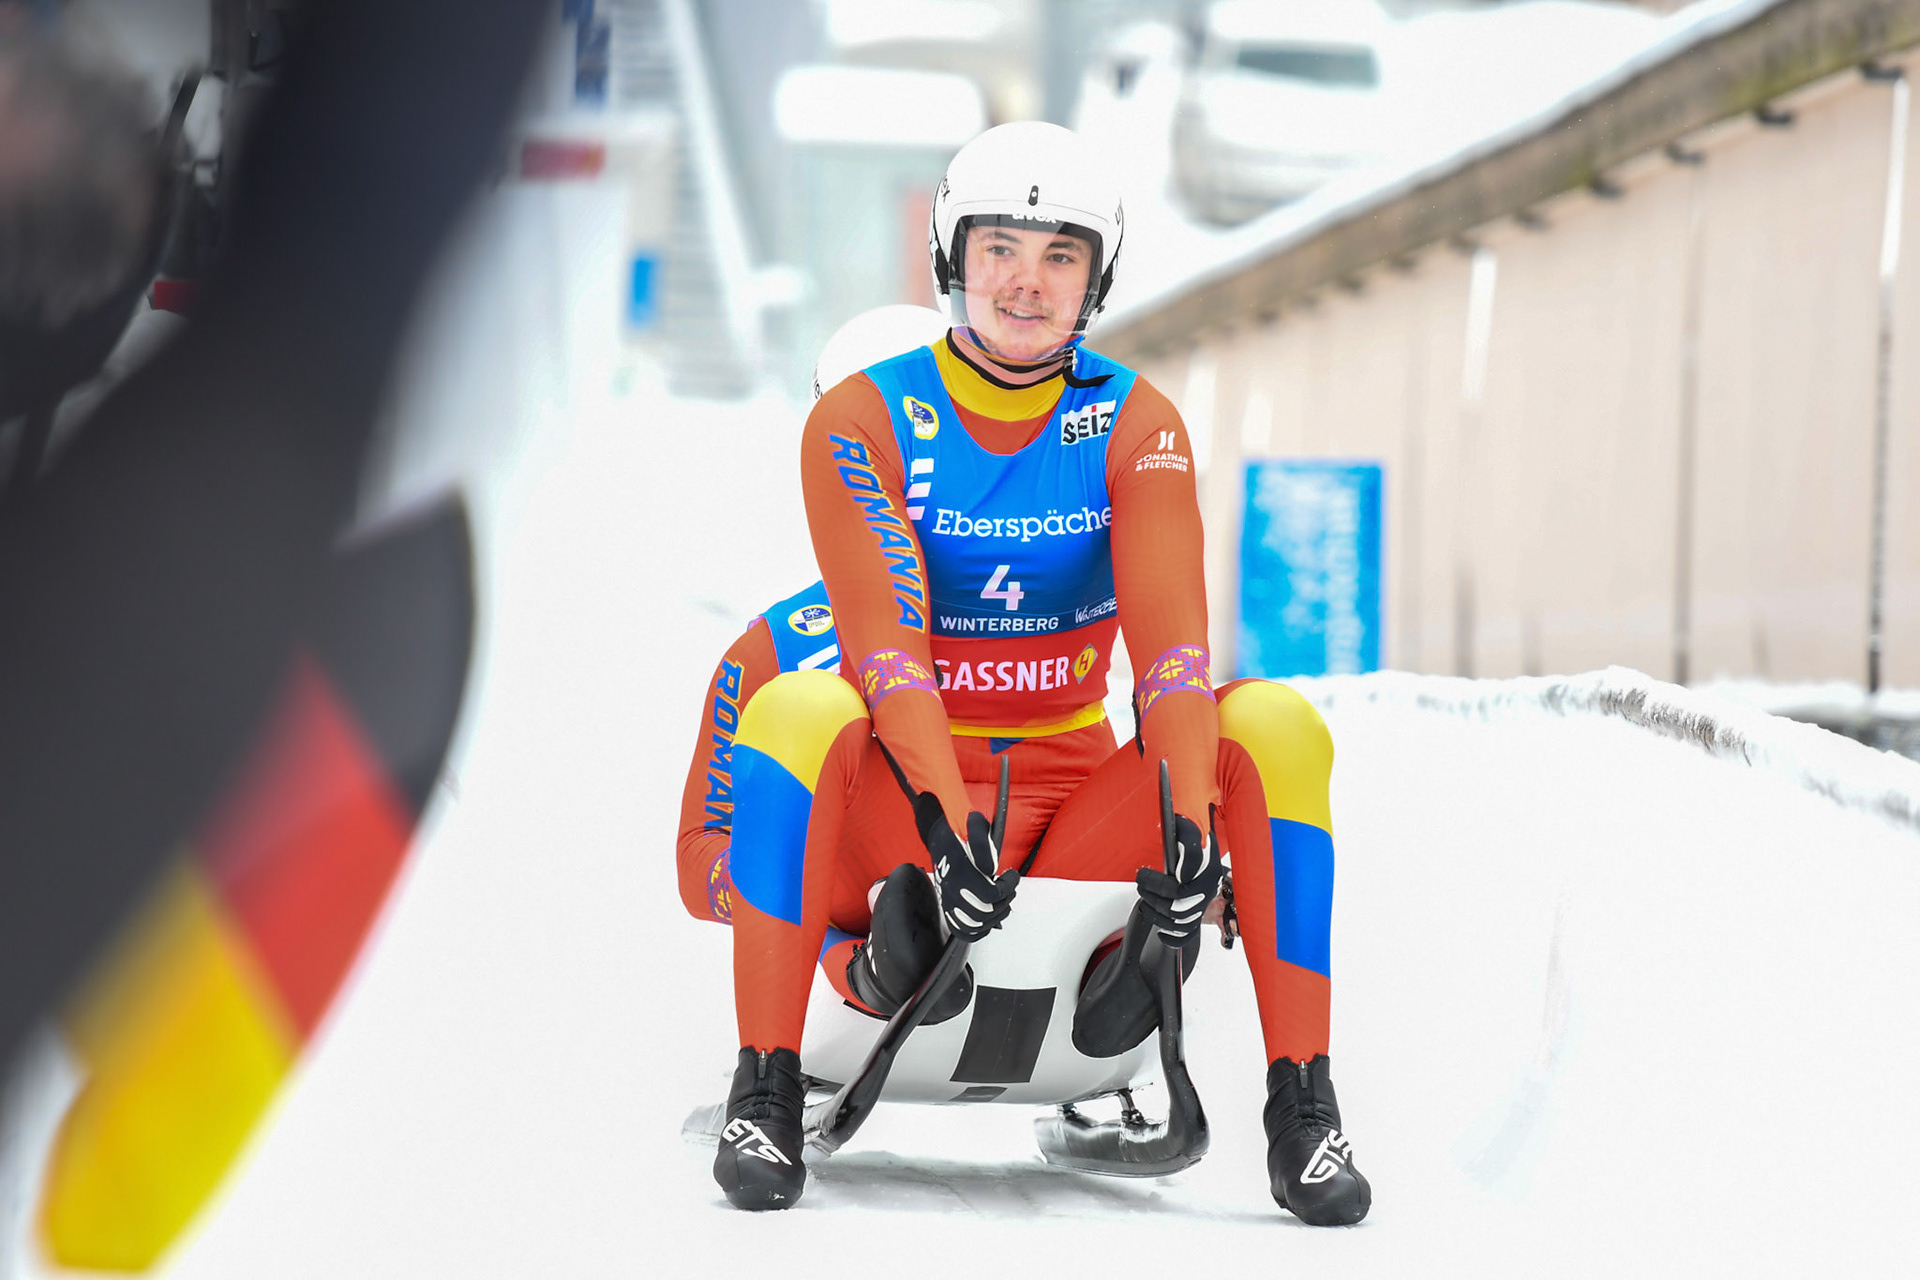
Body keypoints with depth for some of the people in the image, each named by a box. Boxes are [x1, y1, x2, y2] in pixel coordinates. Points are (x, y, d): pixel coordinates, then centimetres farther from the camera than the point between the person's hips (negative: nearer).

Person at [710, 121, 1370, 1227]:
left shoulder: (1137, 426, -1)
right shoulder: (862, 422, -6)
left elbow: (1169, 634, -16)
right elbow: (884, 640, -19)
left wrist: (1189, 828, -33)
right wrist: (950, 830, -35)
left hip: (1078, 800, 2)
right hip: (904, 812, -2)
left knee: (1276, 725, -23)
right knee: (801, 708, -34)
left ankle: (1302, 1109, -21)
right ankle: (765, 1096, -28)